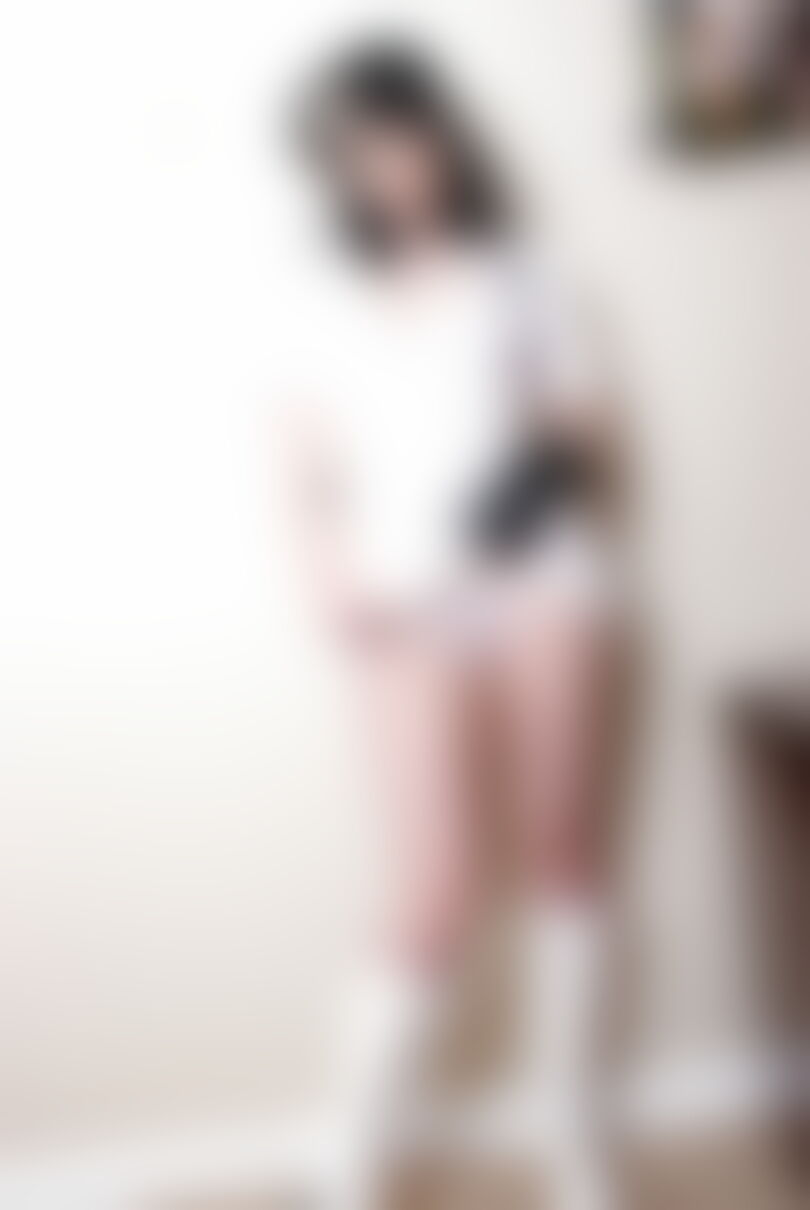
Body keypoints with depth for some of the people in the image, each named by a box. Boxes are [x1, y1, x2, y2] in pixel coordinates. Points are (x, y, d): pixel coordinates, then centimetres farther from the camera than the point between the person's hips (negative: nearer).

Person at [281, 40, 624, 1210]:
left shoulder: (521, 270, 11)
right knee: (438, 903, -9)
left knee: (565, 860, 5)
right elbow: (316, 471, 7)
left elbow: (588, 427, 11)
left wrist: (567, 461, -12)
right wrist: (338, 586, -10)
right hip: (414, 607, -1)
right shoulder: (328, 299, 10)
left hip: (545, 584, 2)